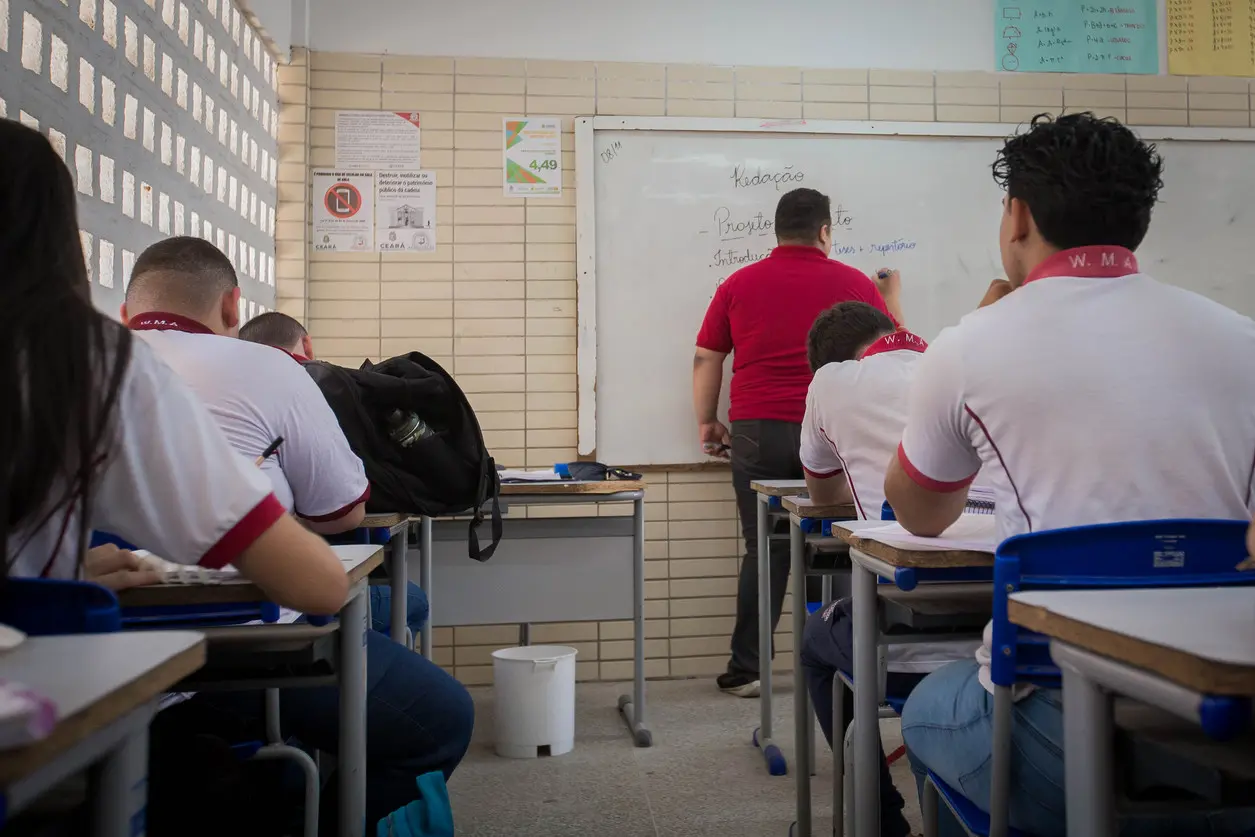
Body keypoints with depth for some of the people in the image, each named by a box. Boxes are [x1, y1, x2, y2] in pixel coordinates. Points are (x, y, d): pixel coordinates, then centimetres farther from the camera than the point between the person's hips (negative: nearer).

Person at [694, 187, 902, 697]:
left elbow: (705, 360, 7)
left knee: (765, 550, 7)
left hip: (758, 431, 1)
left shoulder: (738, 285, 6)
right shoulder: (855, 284, 4)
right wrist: (892, 295, 34)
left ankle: (746, 670, 10)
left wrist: (707, 422, 17)